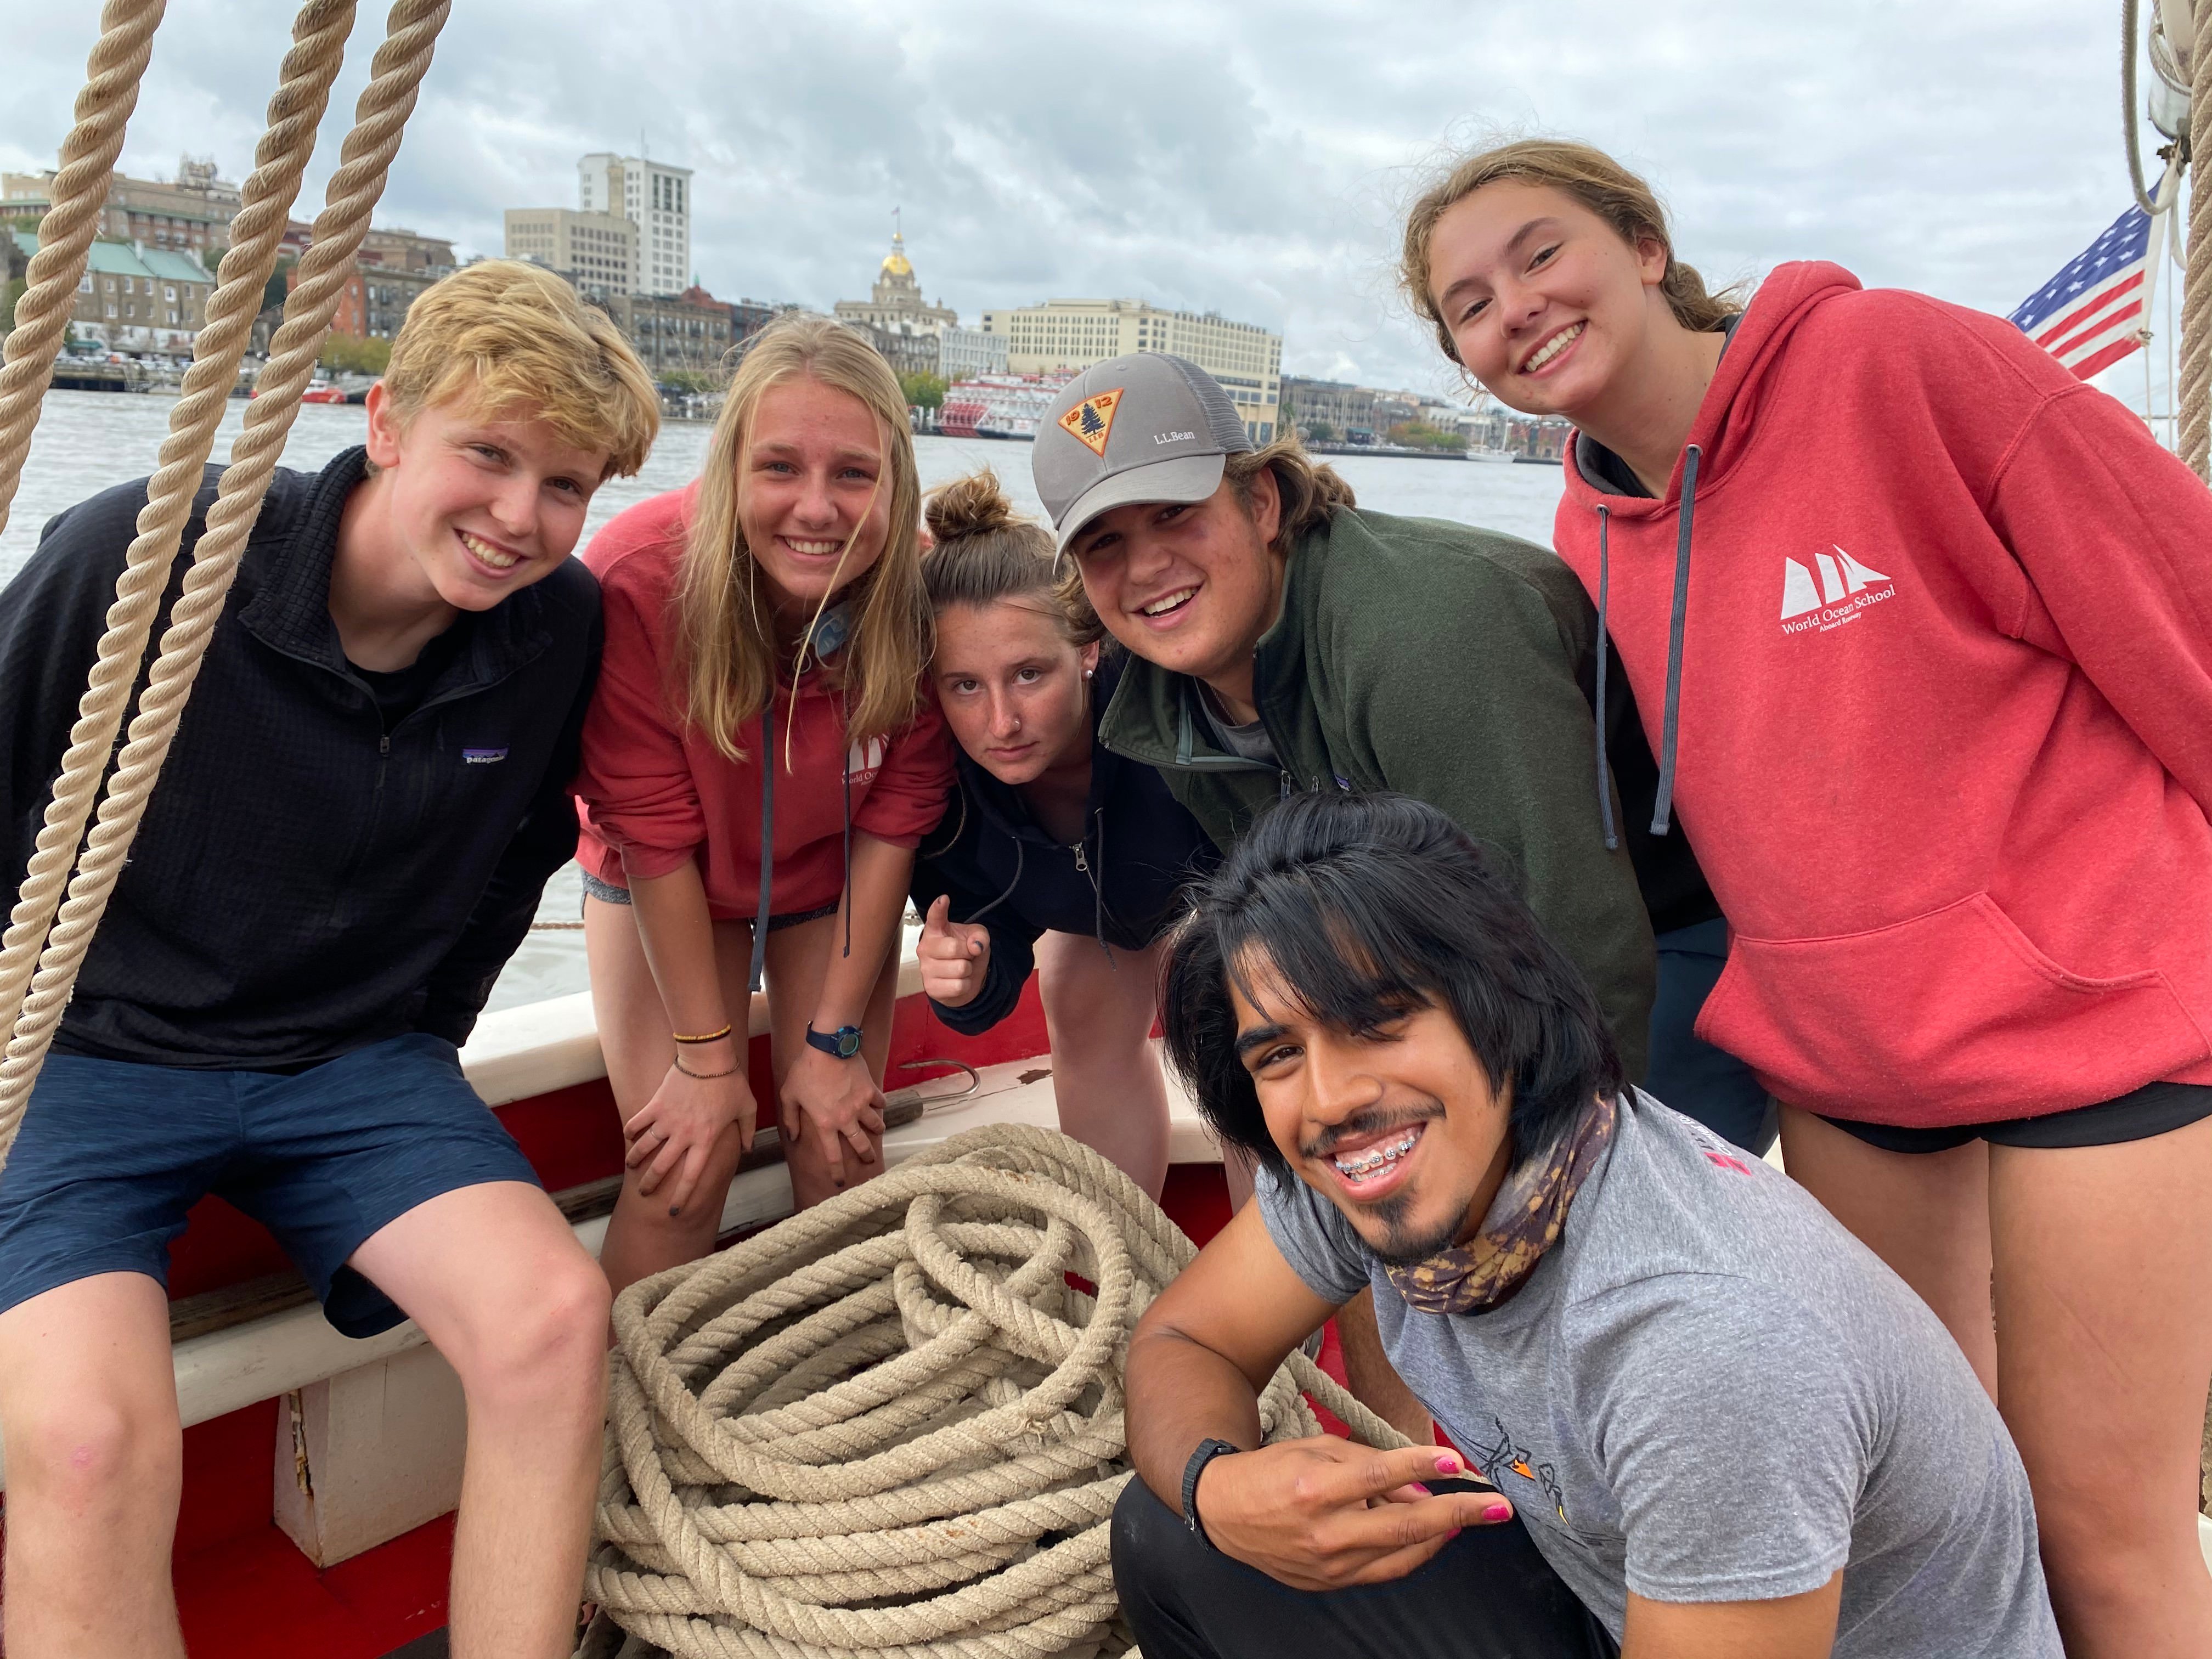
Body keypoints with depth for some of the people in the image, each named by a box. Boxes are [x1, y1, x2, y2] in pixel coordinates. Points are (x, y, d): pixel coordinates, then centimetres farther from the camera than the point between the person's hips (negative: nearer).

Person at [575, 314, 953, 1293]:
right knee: (683, 1171, -10)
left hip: (833, 886, 2)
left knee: (841, 1155, -1)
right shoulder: (637, 579, -33)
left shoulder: (925, 597, -27)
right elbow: (655, 835, -23)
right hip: (665, 888, -1)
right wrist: (708, 1055, -18)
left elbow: (892, 825, -16)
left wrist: (835, 1038, -12)